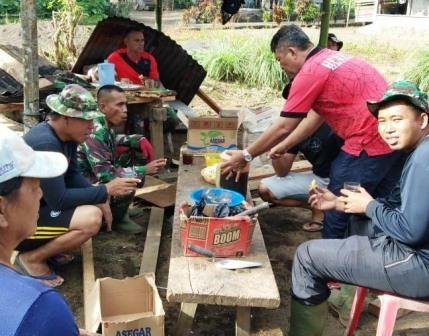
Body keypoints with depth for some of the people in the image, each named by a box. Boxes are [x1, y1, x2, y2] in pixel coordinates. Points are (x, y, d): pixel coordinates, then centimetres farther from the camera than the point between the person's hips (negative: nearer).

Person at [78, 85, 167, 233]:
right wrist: (144, 170, -27)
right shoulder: (95, 133, -27)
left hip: (99, 176, 9)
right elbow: (105, 174, -30)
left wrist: (137, 140, 0)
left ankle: (119, 213, 6)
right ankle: (114, 220, 2)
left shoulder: (107, 124, -2)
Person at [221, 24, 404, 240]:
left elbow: (282, 128, -7)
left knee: (337, 212, 7)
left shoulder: (309, 73, -11)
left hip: (370, 142, -9)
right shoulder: (331, 59, 18)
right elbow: (315, 117, 21)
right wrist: (283, 147, 24)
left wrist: (245, 156, 3)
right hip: (397, 138, 9)